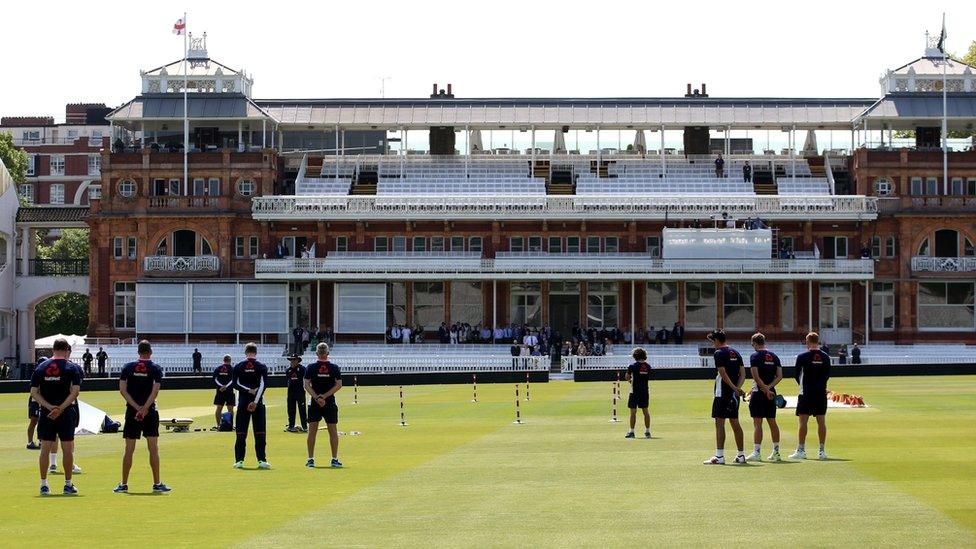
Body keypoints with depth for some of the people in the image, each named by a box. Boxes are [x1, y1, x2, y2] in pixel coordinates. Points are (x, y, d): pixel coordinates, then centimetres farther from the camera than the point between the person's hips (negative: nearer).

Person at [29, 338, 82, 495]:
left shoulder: (40, 367, 5)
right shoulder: (72, 367, -3)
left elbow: (33, 392, -1)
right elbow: (75, 391, -13)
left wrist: (49, 407, -7)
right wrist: (60, 408, -14)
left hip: (46, 413, 2)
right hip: (66, 413, -2)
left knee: (45, 449, 6)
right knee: (68, 449, 5)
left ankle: (43, 485, 6)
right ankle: (68, 485, 6)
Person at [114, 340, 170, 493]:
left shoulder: (128, 367, 5)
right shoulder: (155, 368, -1)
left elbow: (122, 389, -2)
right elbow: (155, 391, -11)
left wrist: (137, 407, -7)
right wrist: (144, 409, -14)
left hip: (132, 412, 2)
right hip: (150, 412, -2)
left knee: (129, 450, 4)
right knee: (153, 448, 1)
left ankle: (124, 484, 5)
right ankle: (157, 484, 1)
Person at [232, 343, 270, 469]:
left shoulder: (238, 366, 3)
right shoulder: (261, 367, -1)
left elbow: (236, 384, -4)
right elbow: (263, 384, -9)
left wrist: (248, 390, -6)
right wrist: (256, 401, -12)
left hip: (242, 402, 1)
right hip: (258, 403, -1)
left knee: (241, 433, 4)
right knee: (260, 432, 2)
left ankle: (239, 460, 0)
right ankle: (261, 460, -3)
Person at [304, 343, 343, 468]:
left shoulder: (311, 367, -2)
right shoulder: (334, 368, -2)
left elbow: (307, 385, -8)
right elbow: (339, 385, -6)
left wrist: (317, 397, -12)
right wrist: (325, 396, -8)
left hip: (315, 403, 0)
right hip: (330, 403, 0)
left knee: (312, 431, 5)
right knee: (333, 431, 6)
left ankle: (311, 459, 2)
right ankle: (335, 459, 4)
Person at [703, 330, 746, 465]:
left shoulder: (719, 353, -10)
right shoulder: (735, 353, 14)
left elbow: (723, 374, -18)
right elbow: (743, 374, 9)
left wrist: (735, 388, -16)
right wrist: (737, 388, -2)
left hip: (722, 393, -8)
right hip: (734, 395, 8)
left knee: (719, 423, -7)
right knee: (735, 423, 13)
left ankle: (719, 457, -11)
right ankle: (741, 455, 15)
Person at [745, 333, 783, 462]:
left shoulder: (755, 356, -8)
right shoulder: (774, 356, 10)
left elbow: (756, 376, -17)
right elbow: (780, 376, 4)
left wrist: (766, 389, -15)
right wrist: (769, 387, -6)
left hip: (759, 393, -6)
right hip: (771, 393, 6)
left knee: (757, 423, -6)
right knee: (772, 422, 13)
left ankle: (756, 452, -10)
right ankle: (776, 452, 16)